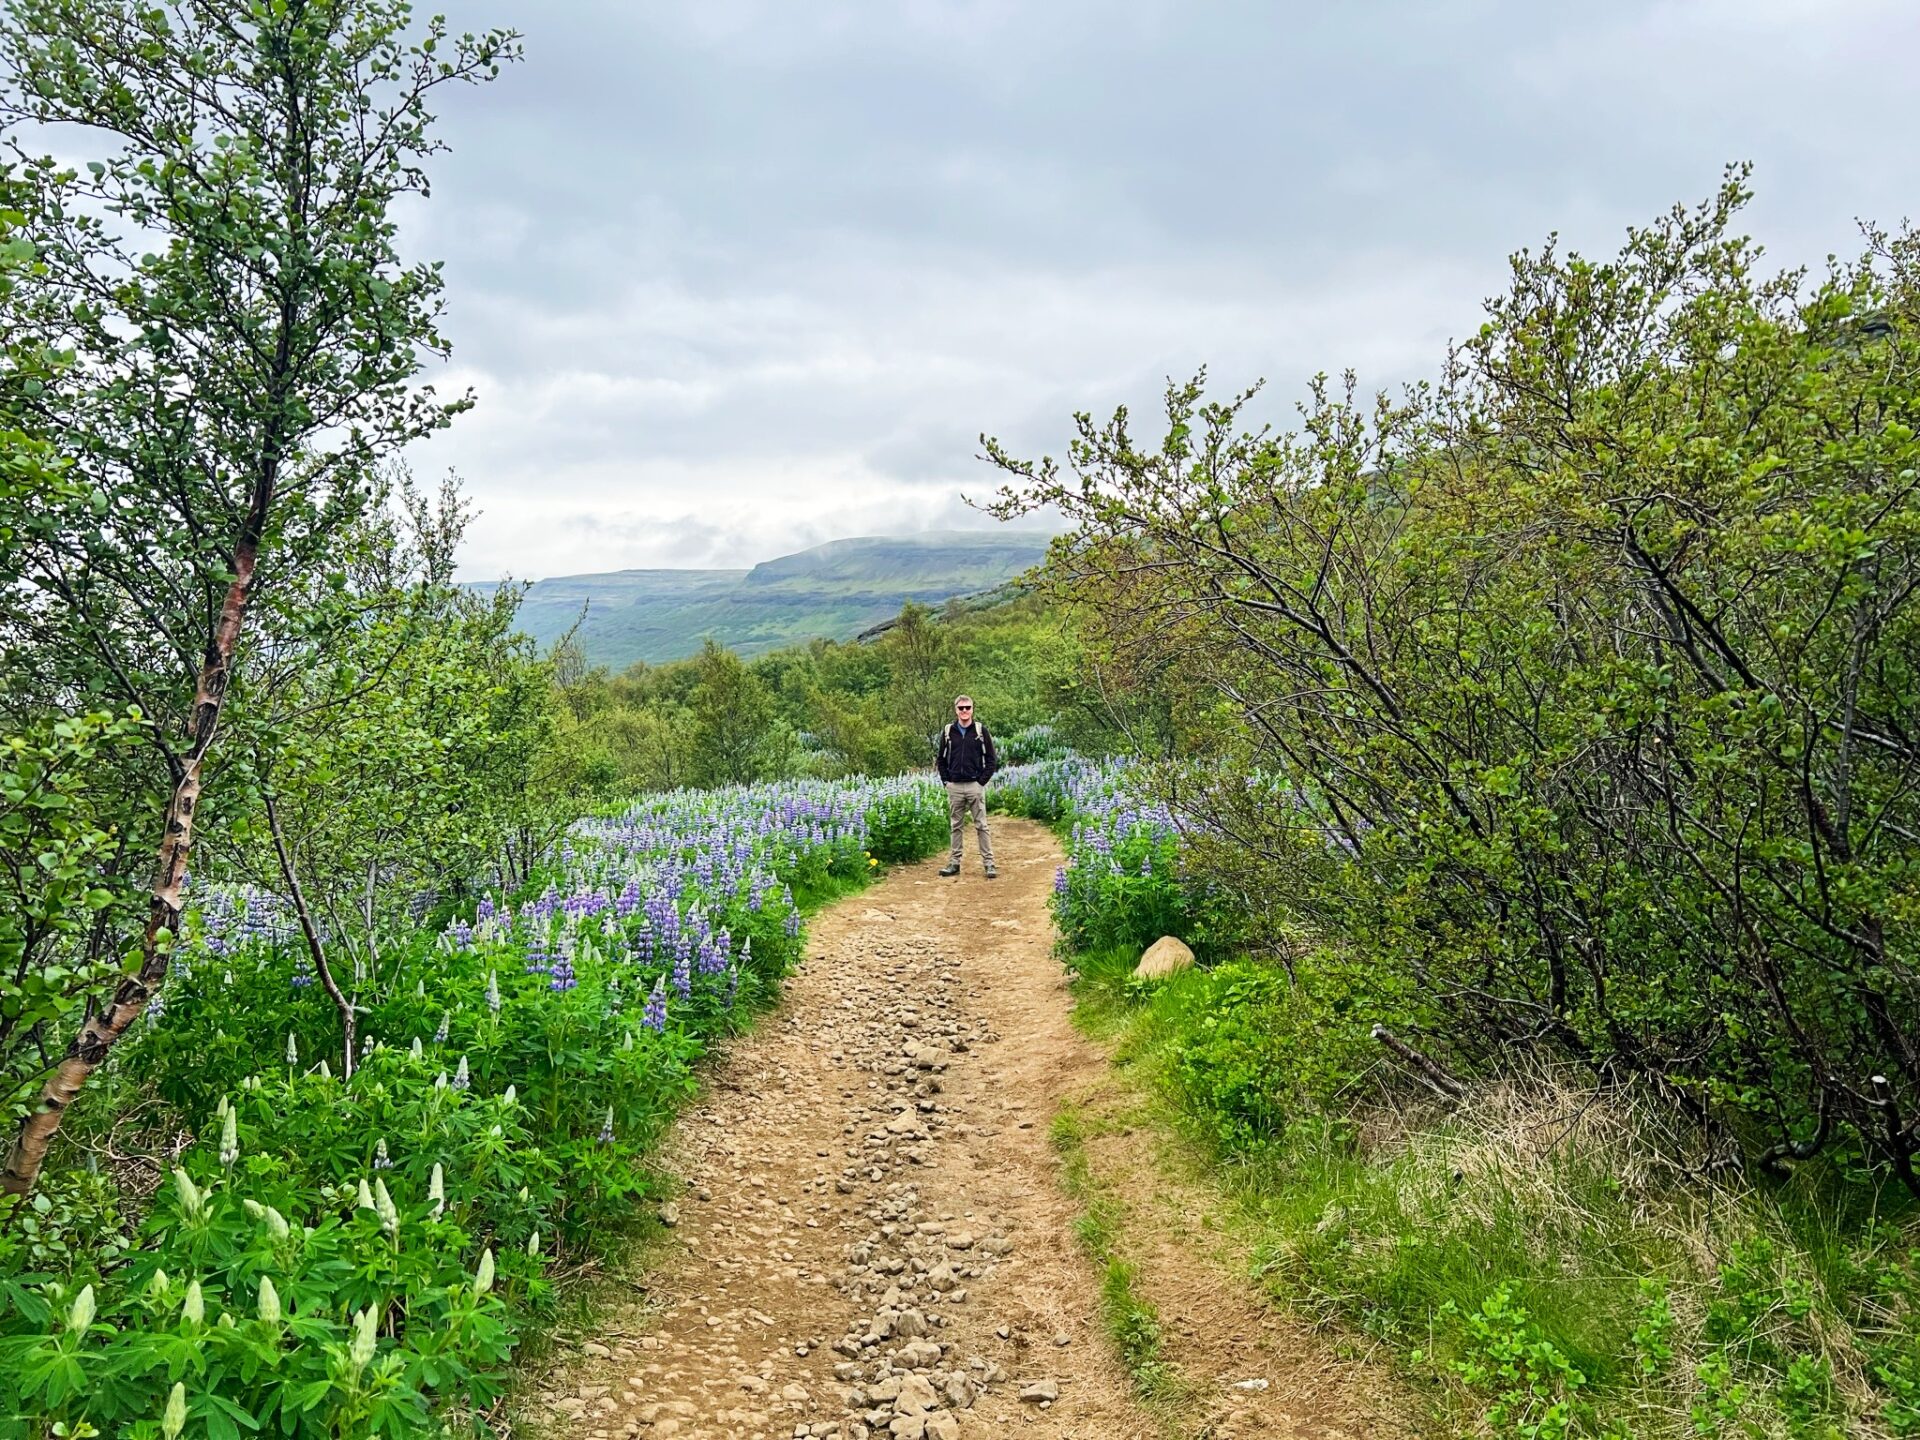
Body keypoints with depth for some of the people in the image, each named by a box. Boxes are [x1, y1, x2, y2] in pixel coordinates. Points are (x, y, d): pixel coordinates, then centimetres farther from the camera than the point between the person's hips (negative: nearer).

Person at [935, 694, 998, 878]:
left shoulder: (981, 730, 0)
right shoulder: (947, 731, 6)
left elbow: (991, 759, 1)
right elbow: (940, 759, 13)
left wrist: (982, 780, -5)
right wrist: (946, 780, 4)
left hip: (975, 786, -2)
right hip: (954, 787, 2)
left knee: (981, 826, -1)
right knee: (956, 826, 8)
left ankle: (989, 863, 2)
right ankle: (955, 863, 14)